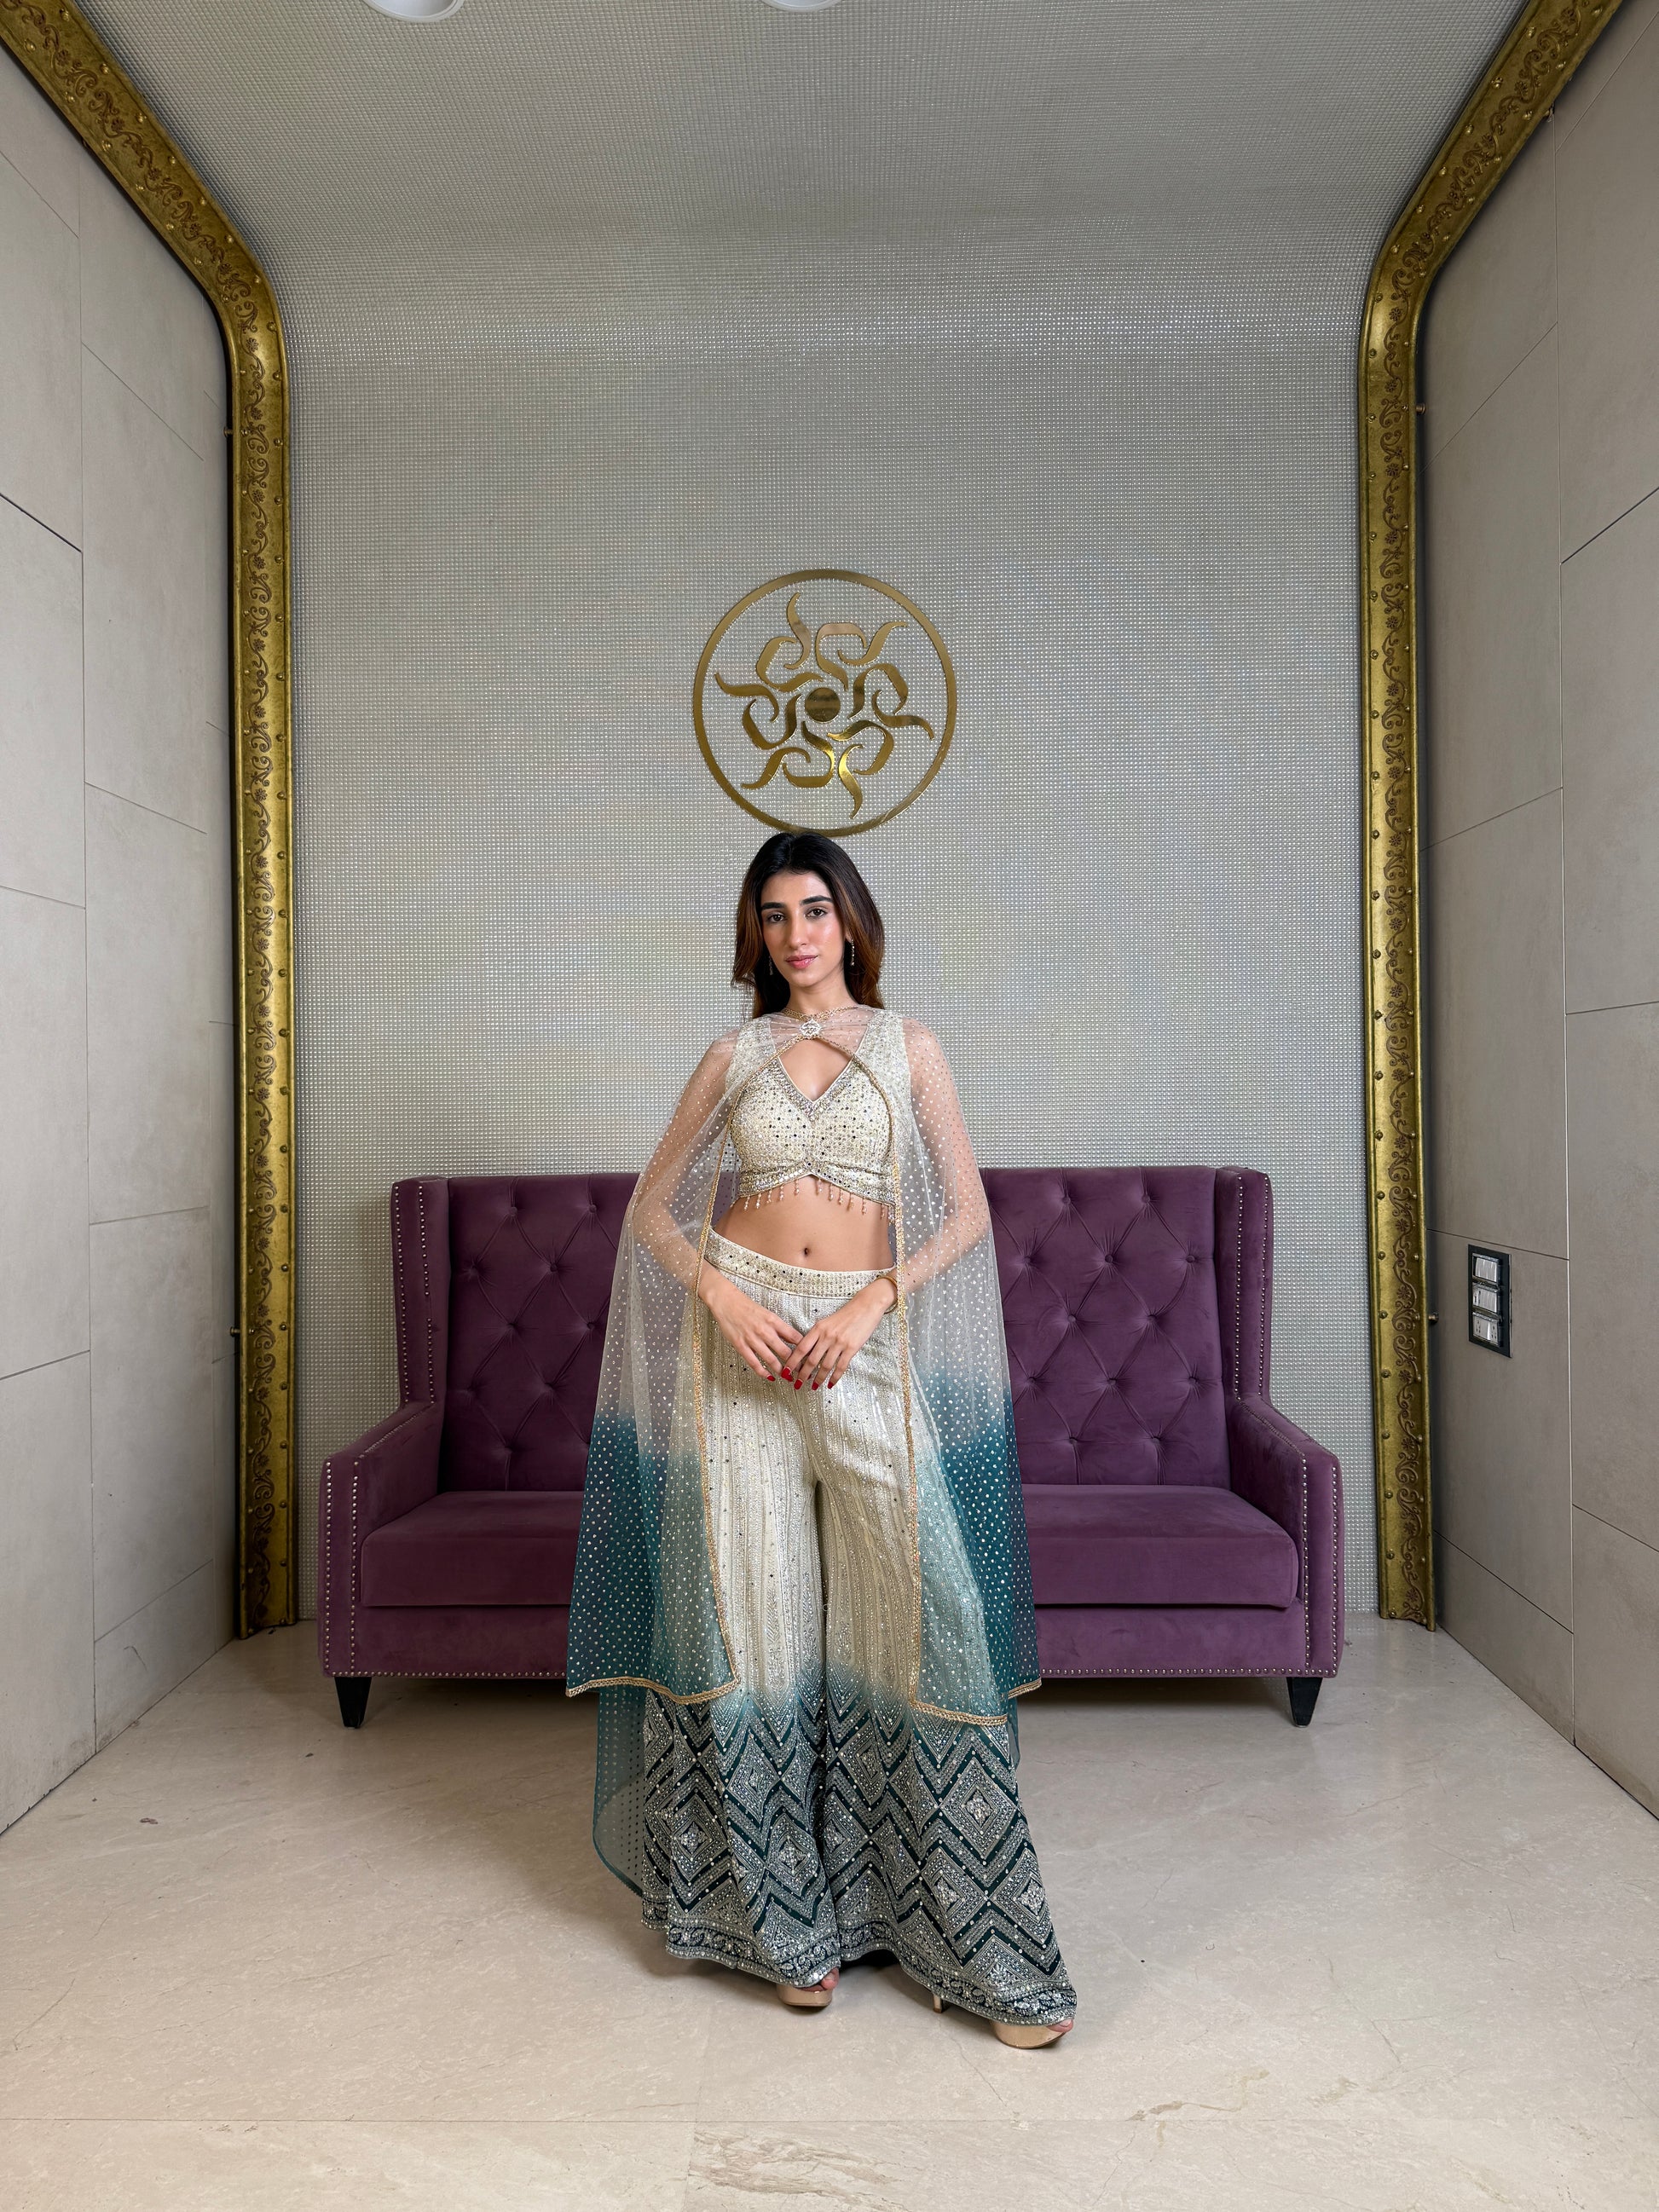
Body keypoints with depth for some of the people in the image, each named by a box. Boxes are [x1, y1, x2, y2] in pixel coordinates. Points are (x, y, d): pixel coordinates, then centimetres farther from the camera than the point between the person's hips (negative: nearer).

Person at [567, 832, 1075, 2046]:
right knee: (758, 1613, 5)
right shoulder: (735, 1054, 9)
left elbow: (969, 1210, 3)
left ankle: (974, 1934, 10)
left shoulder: (909, 1045, 7)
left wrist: (869, 1305, -10)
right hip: (743, 1339, 1)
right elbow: (652, 1209, 10)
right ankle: (789, 1916, 22)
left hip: (865, 1343, -1)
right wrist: (721, 1291, -8)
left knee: (911, 1612, -4)